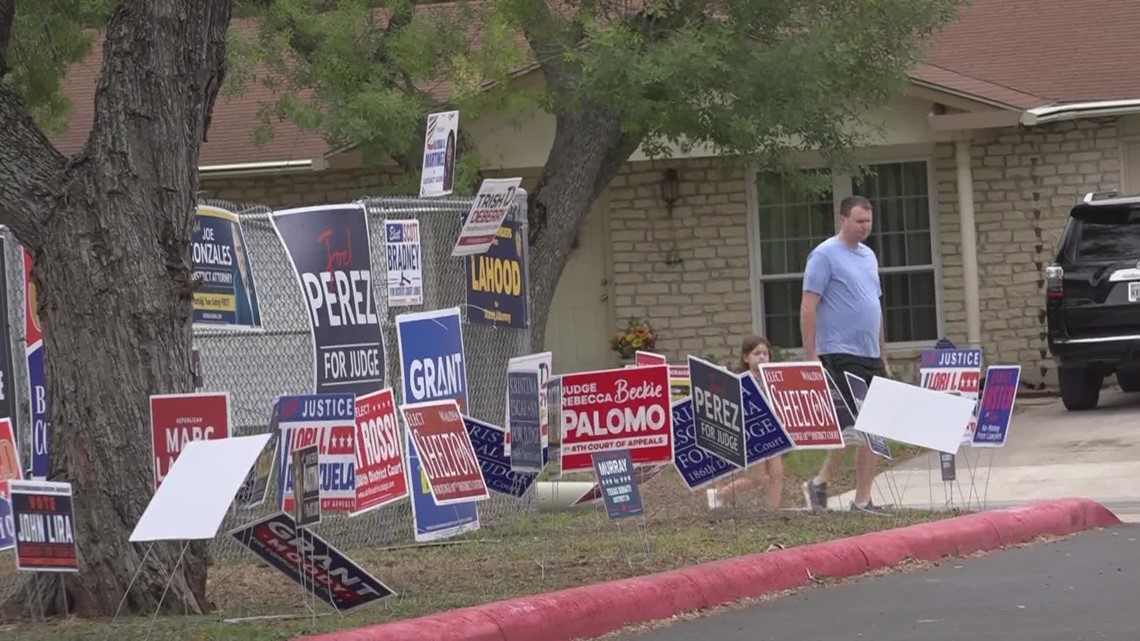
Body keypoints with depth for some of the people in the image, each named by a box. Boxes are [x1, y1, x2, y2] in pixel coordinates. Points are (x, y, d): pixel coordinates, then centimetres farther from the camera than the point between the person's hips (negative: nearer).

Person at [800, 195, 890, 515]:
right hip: (840, 354, -8)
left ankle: (863, 499, 7)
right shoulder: (825, 255, -7)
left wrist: (881, 354, 20)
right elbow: (808, 307, -10)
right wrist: (810, 356, -15)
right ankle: (820, 482, 0)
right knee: (853, 427, -13)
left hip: (869, 356, 8)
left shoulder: (868, 256, 17)